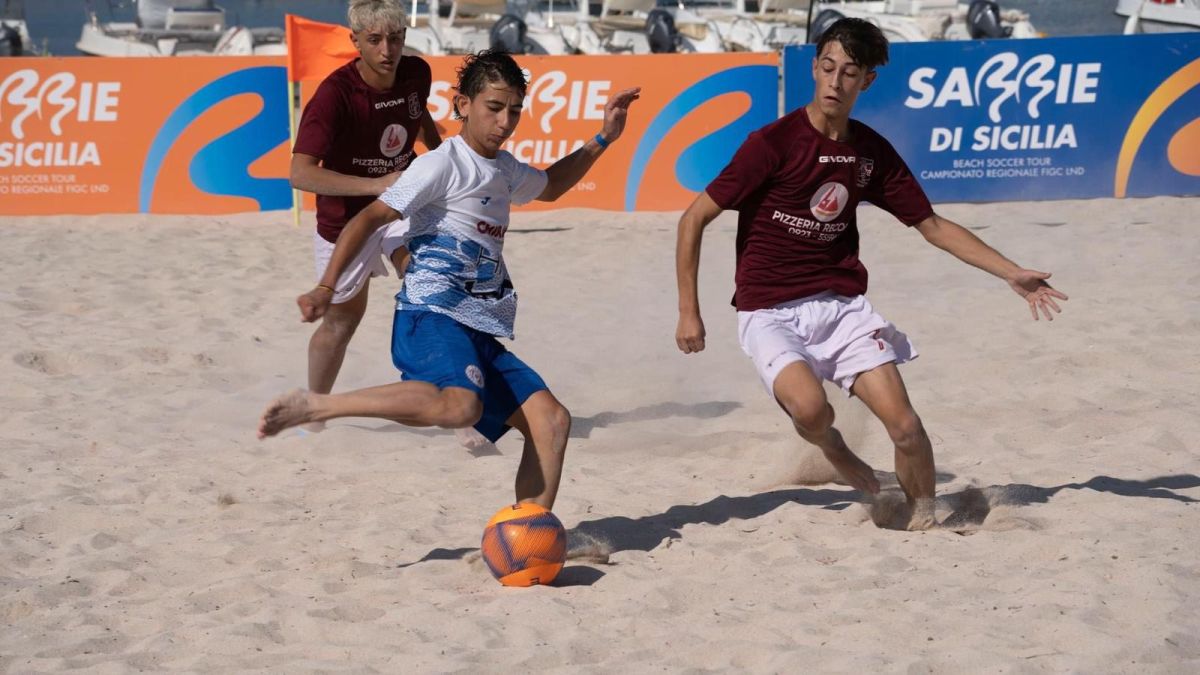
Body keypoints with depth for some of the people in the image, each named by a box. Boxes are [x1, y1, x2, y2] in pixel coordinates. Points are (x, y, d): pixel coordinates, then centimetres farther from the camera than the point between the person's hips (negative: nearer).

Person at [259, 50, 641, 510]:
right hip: (433, 318, -9)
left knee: (551, 419, -3)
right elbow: (370, 219, -9)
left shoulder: (504, 170, 22)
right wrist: (326, 289, -18)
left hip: (478, 333, 9)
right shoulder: (444, 165, -4)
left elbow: (549, 186, 47)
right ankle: (315, 406, -28)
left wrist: (602, 140, 38)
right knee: (459, 407, -38)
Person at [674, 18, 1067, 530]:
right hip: (771, 312, -4)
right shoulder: (773, 143, -12)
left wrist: (1012, 274, 7)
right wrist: (689, 311, -10)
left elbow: (932, 225, 13)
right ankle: (833, 449, 7)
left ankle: (925, 521, 14)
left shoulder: (872, 151, 4)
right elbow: (695, 219, -7)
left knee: (905, 425, -10)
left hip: (843, 304, 4)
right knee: (810, 408, -29)